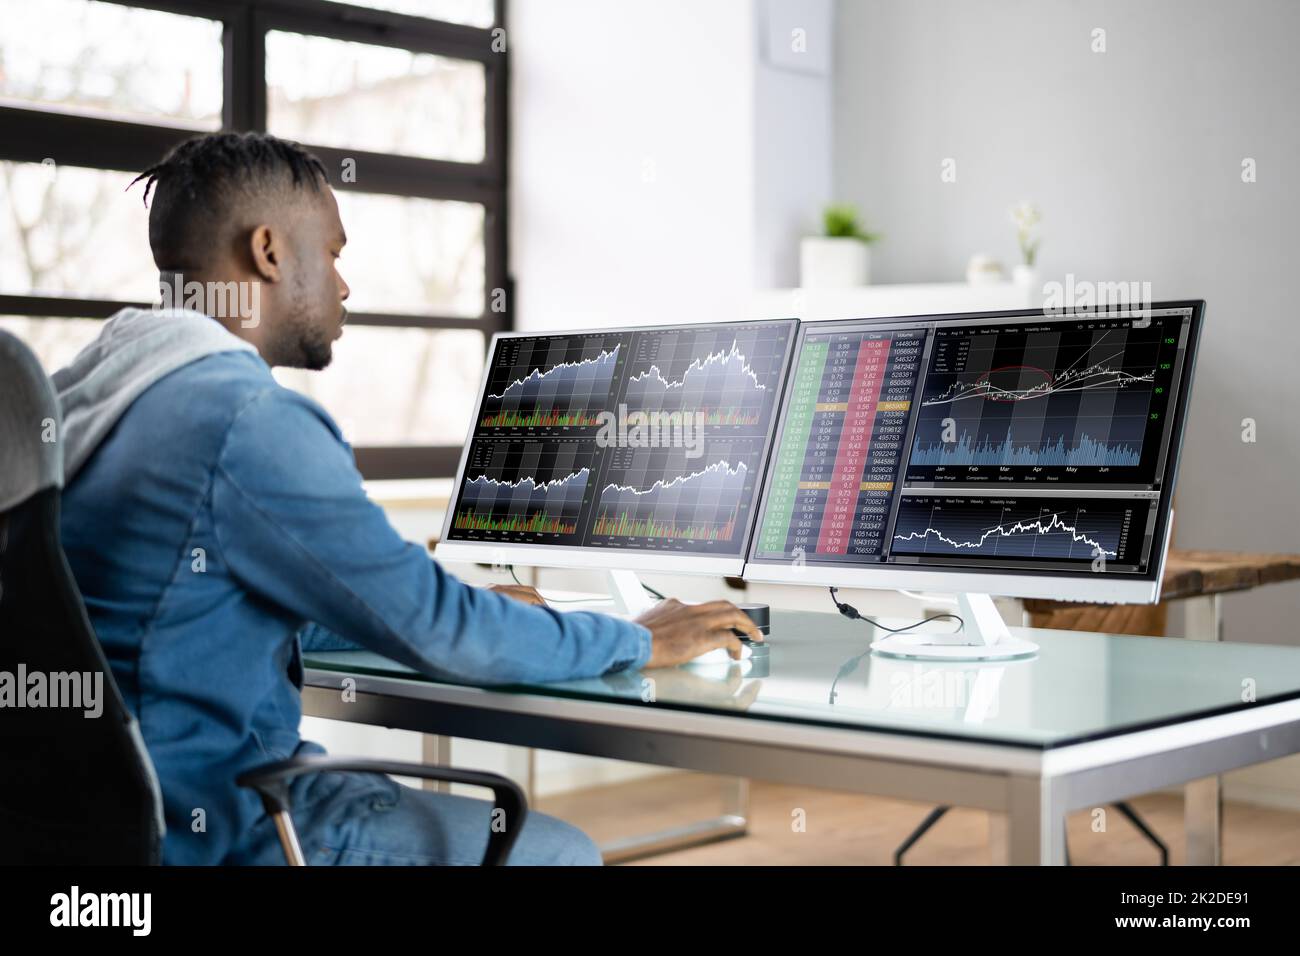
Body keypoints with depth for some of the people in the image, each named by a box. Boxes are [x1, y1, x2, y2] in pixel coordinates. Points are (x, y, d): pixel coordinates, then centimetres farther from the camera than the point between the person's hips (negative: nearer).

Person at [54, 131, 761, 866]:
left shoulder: (96, 389, 9)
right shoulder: (253, 422, -22)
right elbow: (435, 629, -18)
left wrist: (470, 613, 19)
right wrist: (640, 643, -3)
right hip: (204, 826, -10)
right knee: (558, 851, 3)